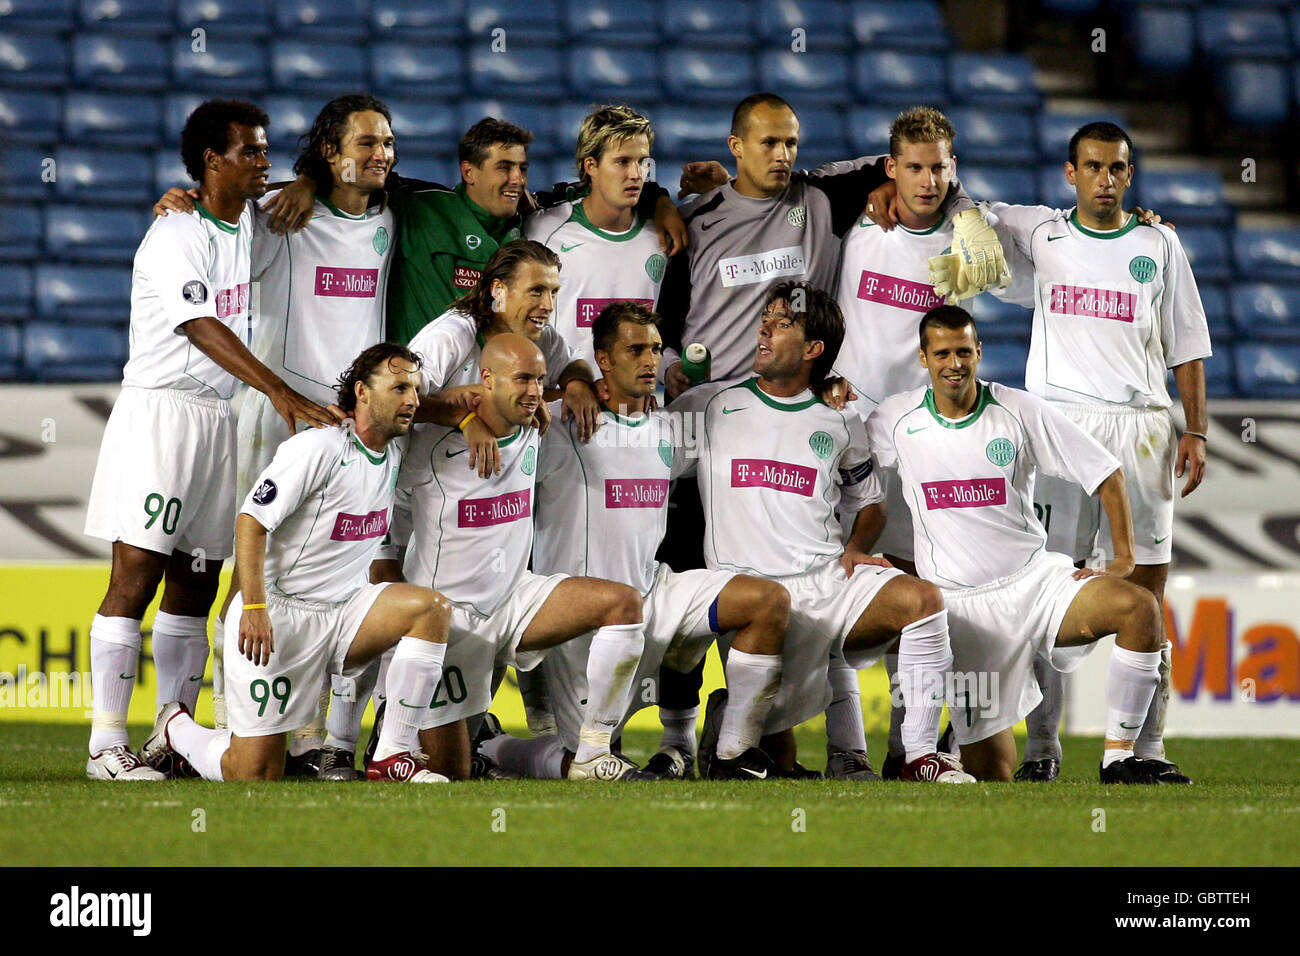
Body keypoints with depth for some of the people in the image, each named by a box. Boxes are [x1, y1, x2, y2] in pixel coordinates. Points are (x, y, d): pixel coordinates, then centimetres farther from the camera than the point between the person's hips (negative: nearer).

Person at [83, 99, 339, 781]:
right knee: (136, 577, -11)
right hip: (160, 411, -8)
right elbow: (205, 329, -22)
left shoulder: (255, 223, 12)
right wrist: (281, 392, -31)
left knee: (195, 584, 6)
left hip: (223, 418, 8)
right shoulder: (175, 236, -11)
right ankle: (106, 744, -14)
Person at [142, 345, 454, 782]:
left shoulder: (395, 448, 7)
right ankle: (176, 728, 25)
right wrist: (254, 608, -24)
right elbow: (251, 522, -16)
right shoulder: (319, 448, -16)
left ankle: (393, 756, -17)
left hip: (344, 610, 7)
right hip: (280, 613, -7)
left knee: (432, 608, -21)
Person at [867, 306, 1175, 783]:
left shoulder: (1021, 411, -2)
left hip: (1034, 579, 1)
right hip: (960, 599, -1)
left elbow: (1106, 474, 2)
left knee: (1139, 608, -29)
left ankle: (1118, 758, -21)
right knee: (990, 771, -7)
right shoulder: (894, 420, -1)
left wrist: (1124, 559, -4)